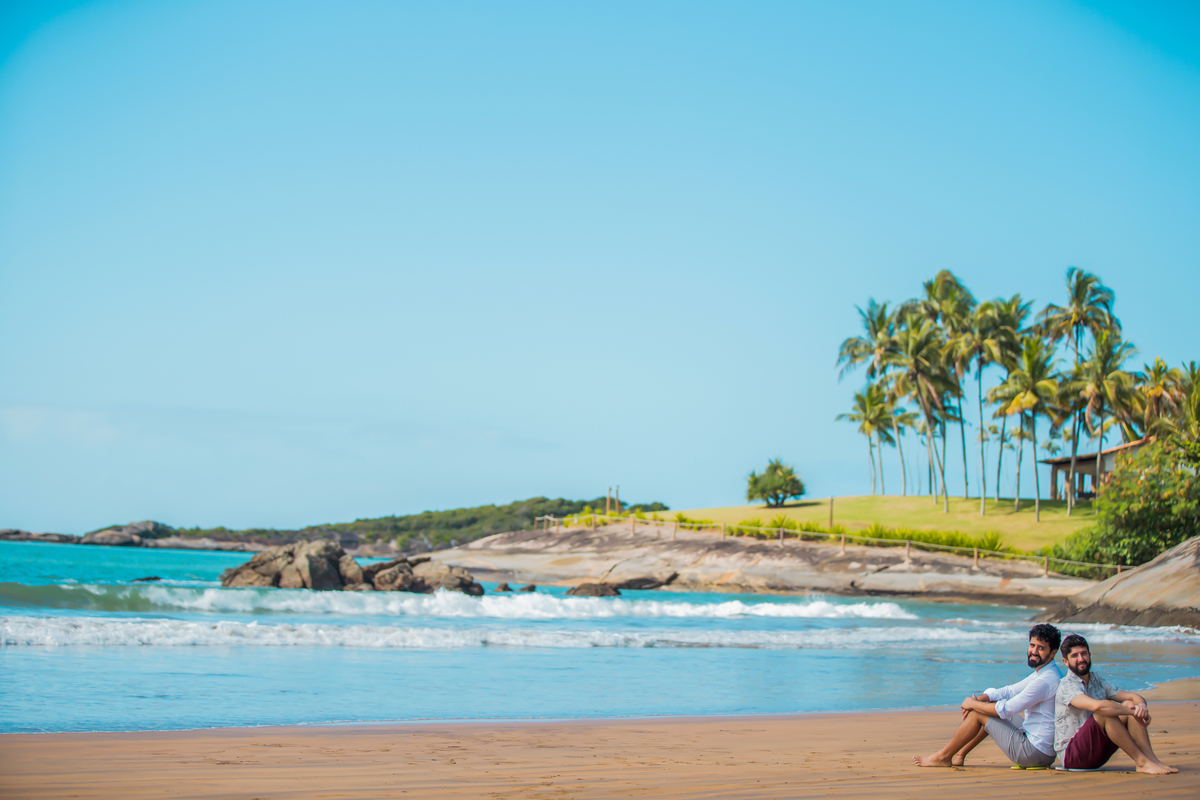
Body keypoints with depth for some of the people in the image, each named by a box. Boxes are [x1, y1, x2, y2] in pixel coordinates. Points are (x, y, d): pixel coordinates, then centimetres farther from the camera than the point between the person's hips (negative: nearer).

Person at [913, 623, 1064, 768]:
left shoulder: (1046, 681, -22)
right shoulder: (1040, 674, 11)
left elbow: (1006, 709, -20)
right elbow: (1009, 691, 16)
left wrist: (973, 704, -6)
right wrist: (979, 698, -2)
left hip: (1033, 752, -10)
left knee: (977, 713, -4)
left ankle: (943, 757, 8)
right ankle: (959, 755, 22)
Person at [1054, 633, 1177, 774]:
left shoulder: (1097, 681, 11)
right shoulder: (1067, 686, -14)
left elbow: (1134, 696, 6)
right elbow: (1097, 706, -33)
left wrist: (1141, 705, -18)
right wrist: (1133, 711, -24)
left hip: (1097, 754, 8)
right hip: (1070, 754, -8)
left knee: (1129, 704, -6)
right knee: (1106, 712, -29)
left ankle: (1152, 759, -19)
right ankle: (1142, 762, -24)